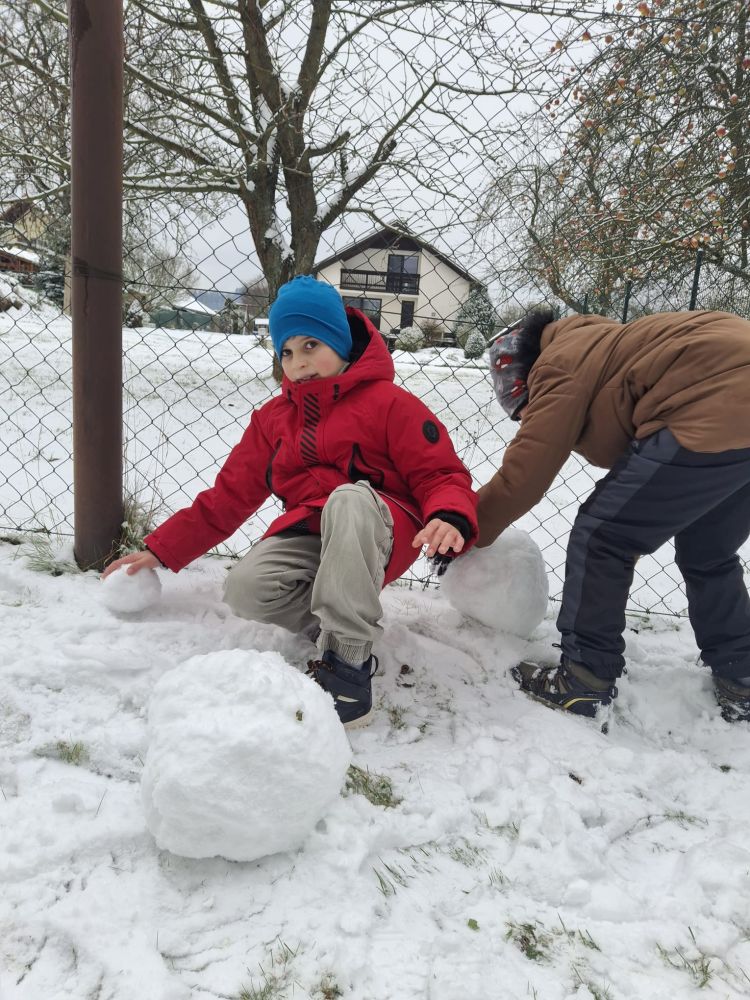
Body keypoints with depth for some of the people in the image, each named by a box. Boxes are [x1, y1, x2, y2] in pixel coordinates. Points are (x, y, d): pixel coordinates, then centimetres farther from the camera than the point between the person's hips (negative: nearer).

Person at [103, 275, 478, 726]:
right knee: (246, 589, -26)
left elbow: (442, 475, -7)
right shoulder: (274, 417, 12)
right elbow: (230, 495, 13)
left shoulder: (388, 403, -4)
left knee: (349, 498, -37)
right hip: (308, 535, 4)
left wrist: (450, 518, -31)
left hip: (380, 534, -4)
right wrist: (161, 550, 8)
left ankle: (350, 661, -31)